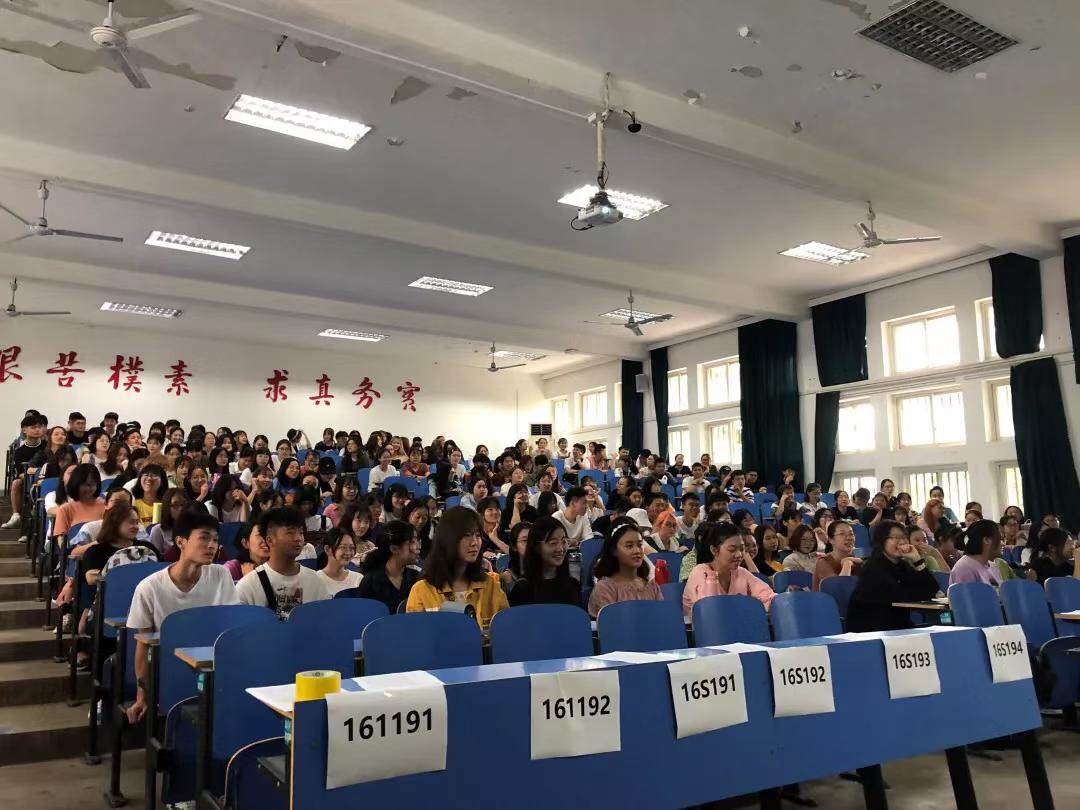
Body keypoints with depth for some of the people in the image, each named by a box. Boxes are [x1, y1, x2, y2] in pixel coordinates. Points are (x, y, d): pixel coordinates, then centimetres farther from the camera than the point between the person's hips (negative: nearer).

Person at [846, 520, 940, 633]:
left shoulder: (902, 565, 10)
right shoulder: (873, 567, -12)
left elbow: (932, 589, -2)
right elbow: (903, 596, -20)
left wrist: (917, 560, -11)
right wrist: (927, 593, -6)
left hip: (897, 627, 7)